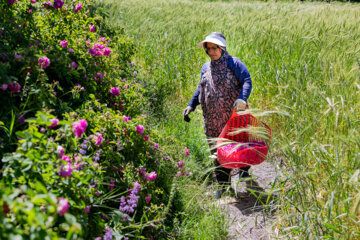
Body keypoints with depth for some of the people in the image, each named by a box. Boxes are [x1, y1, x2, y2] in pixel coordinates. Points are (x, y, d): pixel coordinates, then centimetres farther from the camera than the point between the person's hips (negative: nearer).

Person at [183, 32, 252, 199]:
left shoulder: (233, 63, -2)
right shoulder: (205, 68, 15)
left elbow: (247, 81, -12)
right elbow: (200, 89, 25)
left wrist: (242, 98, -30)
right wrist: (191, 106, 13)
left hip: (234, 115, -4)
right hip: (212, 120, 4)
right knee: (217, 151, 5)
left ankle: (244, 169, 42)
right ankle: (223, 186, 17)